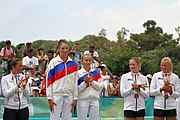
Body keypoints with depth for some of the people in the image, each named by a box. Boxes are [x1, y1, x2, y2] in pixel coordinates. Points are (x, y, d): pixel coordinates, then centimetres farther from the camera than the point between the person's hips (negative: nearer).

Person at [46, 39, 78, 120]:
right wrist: (50, 98, -8)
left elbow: (75, 82, 10)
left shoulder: (73, 63, 7)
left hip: (69, 95, 4)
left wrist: (75, 98, 5)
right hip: (57, 94, -3)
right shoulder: (53, 62, -2)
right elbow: (49, 80, -4)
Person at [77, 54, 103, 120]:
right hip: (83, 100, -3)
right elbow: (76, 89, -6)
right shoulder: (78, 73, -2)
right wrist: (85, 82, -17)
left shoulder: (96, 72, 8)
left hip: (94, 100, 3)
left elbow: (100, 87, 2)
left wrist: (92, 81, -10)